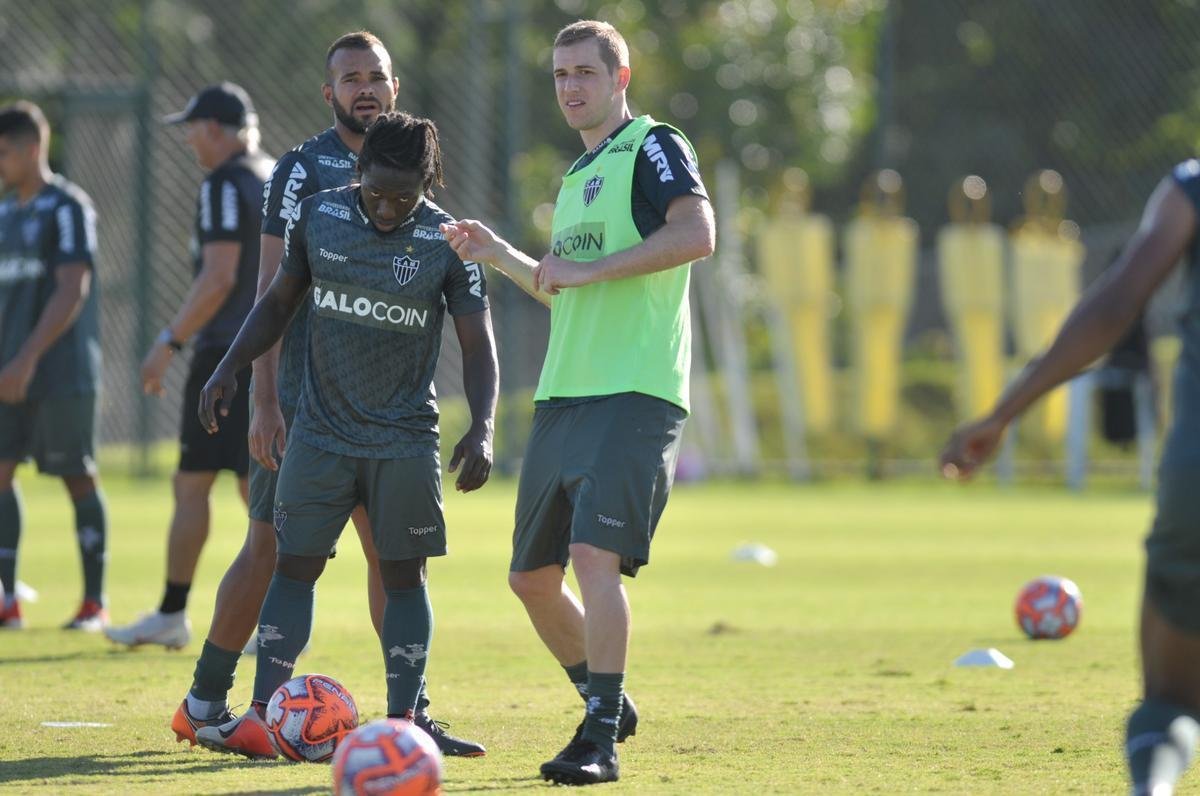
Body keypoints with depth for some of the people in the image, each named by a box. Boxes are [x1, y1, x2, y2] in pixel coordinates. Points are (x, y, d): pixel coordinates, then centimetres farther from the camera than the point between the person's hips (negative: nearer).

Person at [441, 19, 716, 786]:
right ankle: (607, 703, 30)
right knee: (532, 576, 10)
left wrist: (584, 268, -17)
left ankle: (601, 739, -17)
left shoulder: (654, 147, -3)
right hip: (562, 396, 9)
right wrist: (499, 256, 19)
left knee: (595, 554, -21)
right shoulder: (577, 176, 23)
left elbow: (696, 234, -21)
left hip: (635, 392, -9)